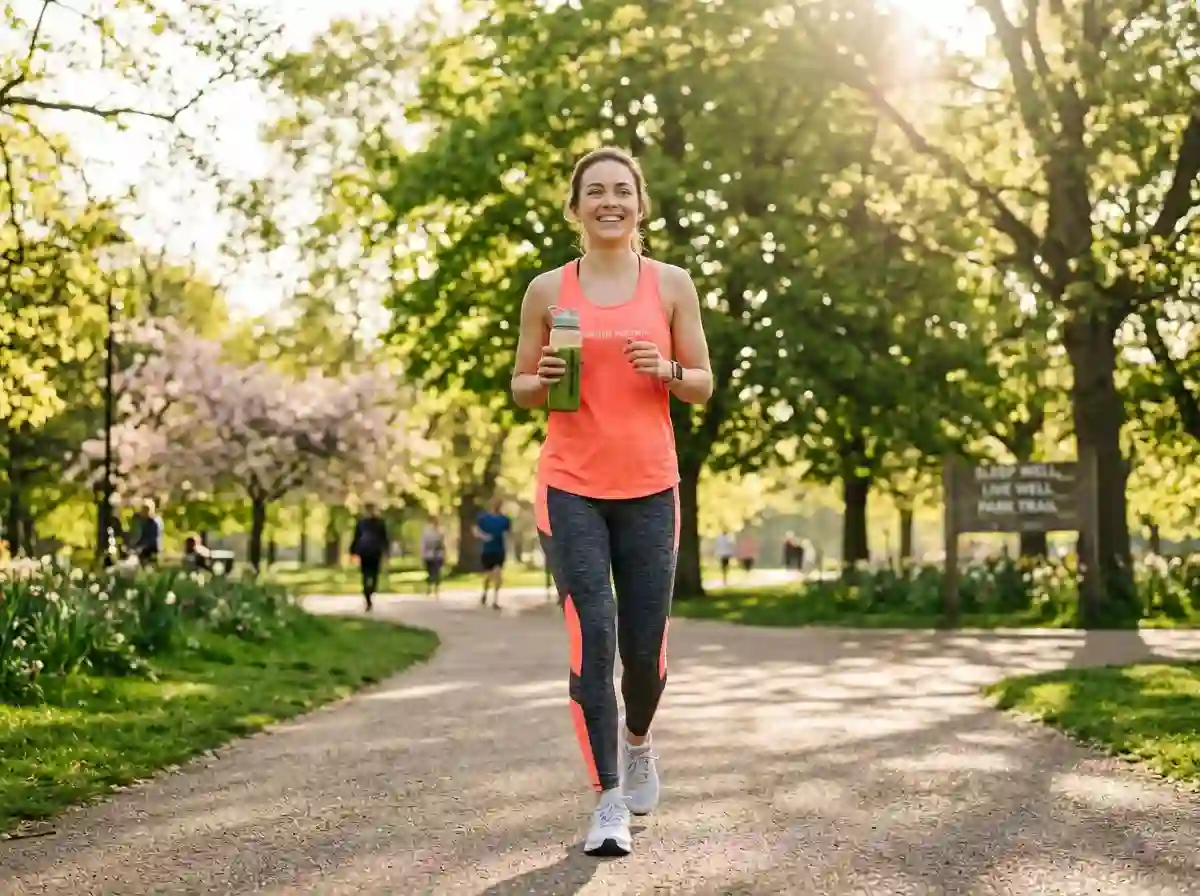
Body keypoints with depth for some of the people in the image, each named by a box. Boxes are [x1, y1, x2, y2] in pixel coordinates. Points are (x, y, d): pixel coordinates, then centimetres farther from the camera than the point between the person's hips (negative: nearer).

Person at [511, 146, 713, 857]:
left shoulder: (671, 285, 5)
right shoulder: (548, 290, 4)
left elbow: (704, 387, 8)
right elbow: (521, 388, 10)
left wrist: (667, 371, -13)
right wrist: (543, 381, -12)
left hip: (649, 489, 1)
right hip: (571, 488, -1)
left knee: (645, 648, 6)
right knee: (592, 638, -11)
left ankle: (638, 739, 40)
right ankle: (609, 800, -3)